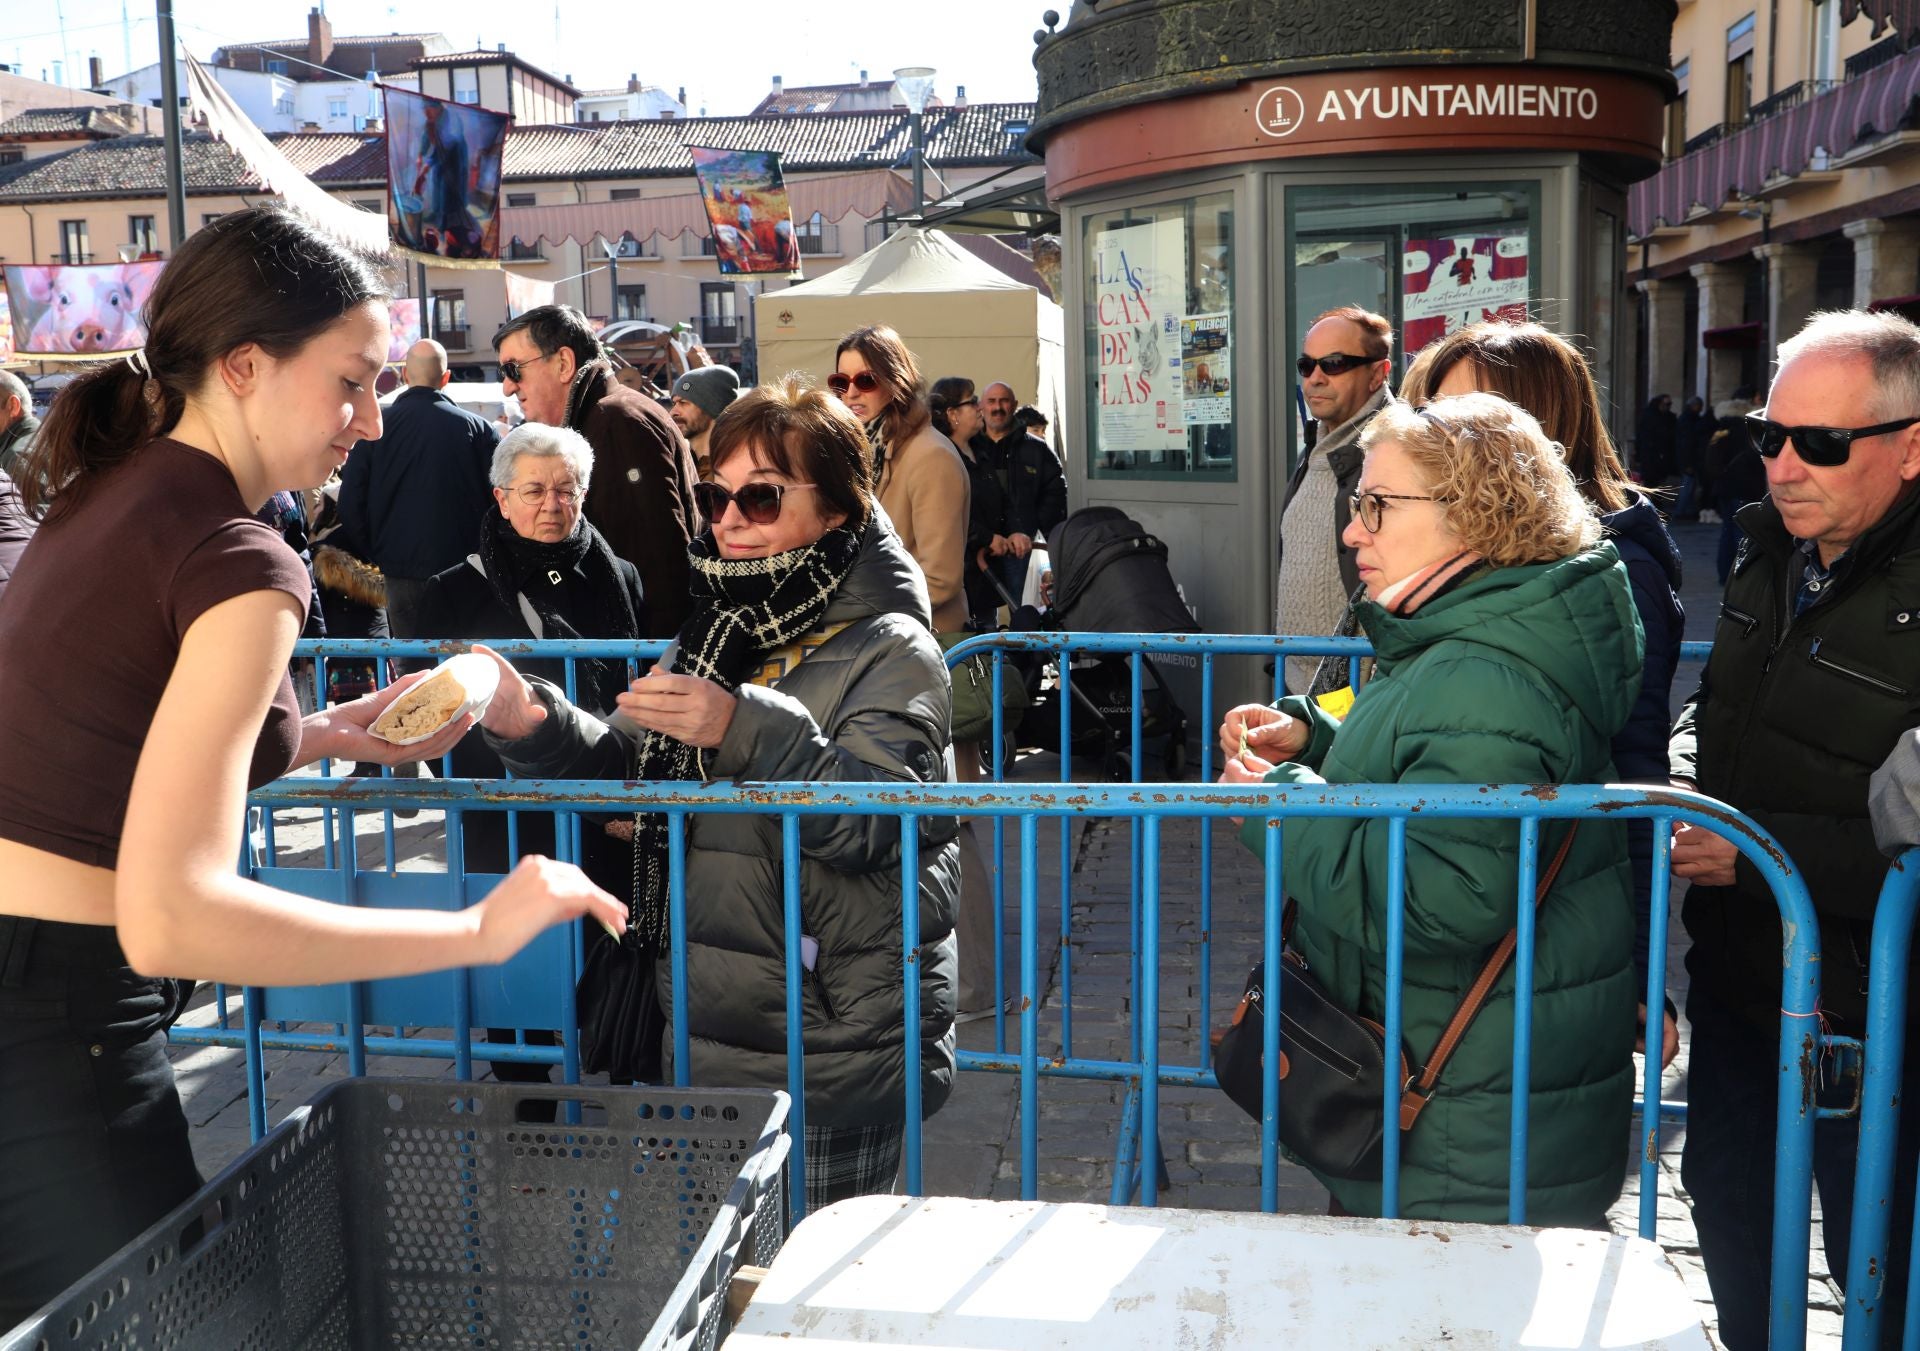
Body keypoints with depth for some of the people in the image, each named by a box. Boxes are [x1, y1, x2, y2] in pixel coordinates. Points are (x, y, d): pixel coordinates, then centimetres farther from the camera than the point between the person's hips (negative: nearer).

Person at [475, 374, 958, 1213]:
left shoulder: (890, 649, -9)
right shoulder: (715, 634, 14)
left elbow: (873, 823, -22)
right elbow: (624, 770, 11)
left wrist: (748, 732, -33)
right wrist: (531, 723, -7)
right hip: (705, 1042, 7)